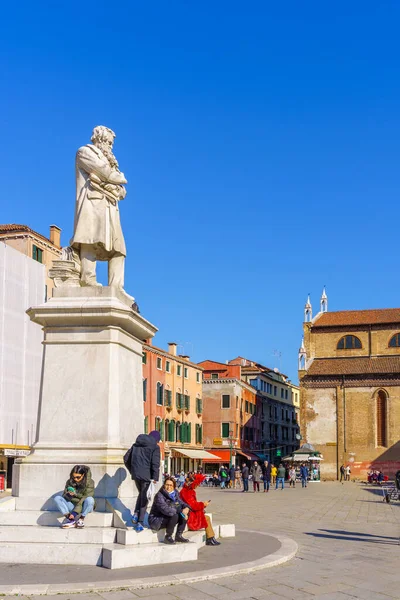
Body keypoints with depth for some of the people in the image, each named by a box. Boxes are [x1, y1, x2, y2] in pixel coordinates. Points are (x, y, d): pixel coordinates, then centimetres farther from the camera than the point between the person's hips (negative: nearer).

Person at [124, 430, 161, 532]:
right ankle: (140, 523, 1)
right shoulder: (155, 447, -4)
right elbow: (155, 463, -13)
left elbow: (126, 459, 14)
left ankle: (136, 514, 6)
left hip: (136, 475, 5)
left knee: (141, 494, 25)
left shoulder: (136, 445, 12)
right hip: (146, 476, -4)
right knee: (144, 498, 6)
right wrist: (155, 478, -9)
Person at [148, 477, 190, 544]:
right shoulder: (159, 496, -21)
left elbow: (182, 503, 8)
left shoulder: (175, 494, 3)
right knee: (175, 515, -31)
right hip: (156, 520, -7)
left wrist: (186, 508, -16)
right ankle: (168, 537, -13)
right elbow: (165, 509, -32)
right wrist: (180, 511, -30)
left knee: (186, 513, -8)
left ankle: (178, 535, -1)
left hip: (169, 517, 8)